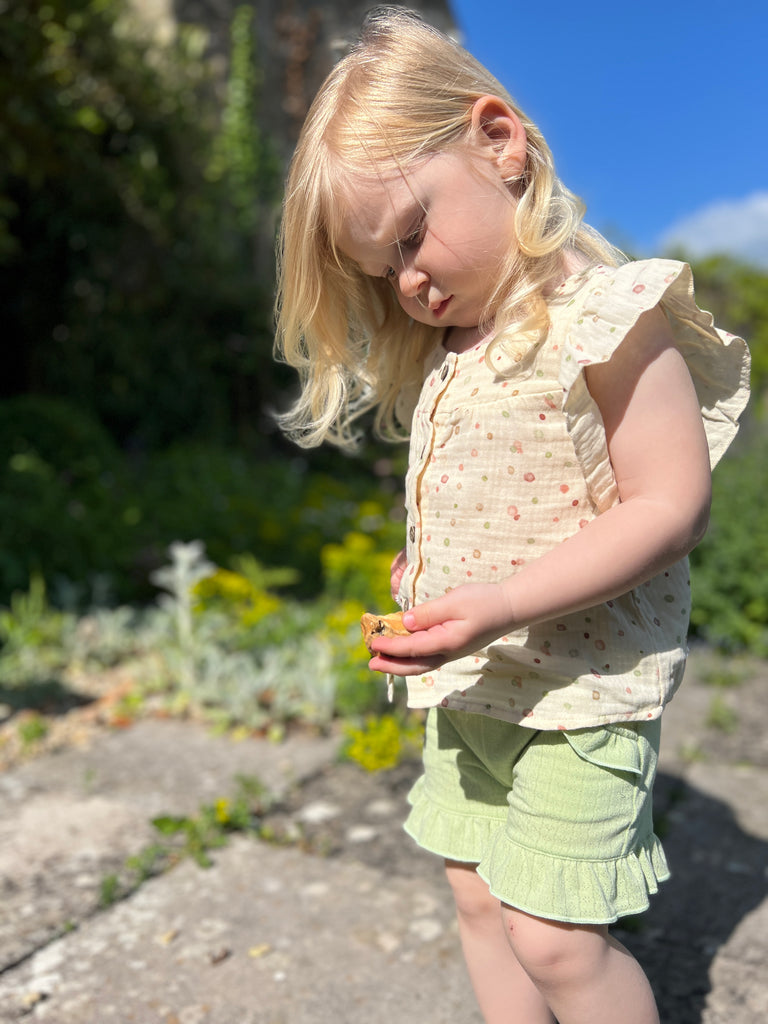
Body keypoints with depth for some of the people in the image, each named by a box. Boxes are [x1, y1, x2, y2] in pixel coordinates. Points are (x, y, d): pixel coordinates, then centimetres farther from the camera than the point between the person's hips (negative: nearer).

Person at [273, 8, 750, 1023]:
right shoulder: (451, 348, 10)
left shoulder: (608, 311, -16)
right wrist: (426, 565, 3)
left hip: (580, 682, -8)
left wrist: (502, 604, -29)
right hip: (468, 683, 8)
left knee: (554, 937, -2)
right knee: (479, 900, 17)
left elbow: (670, 505, -22)